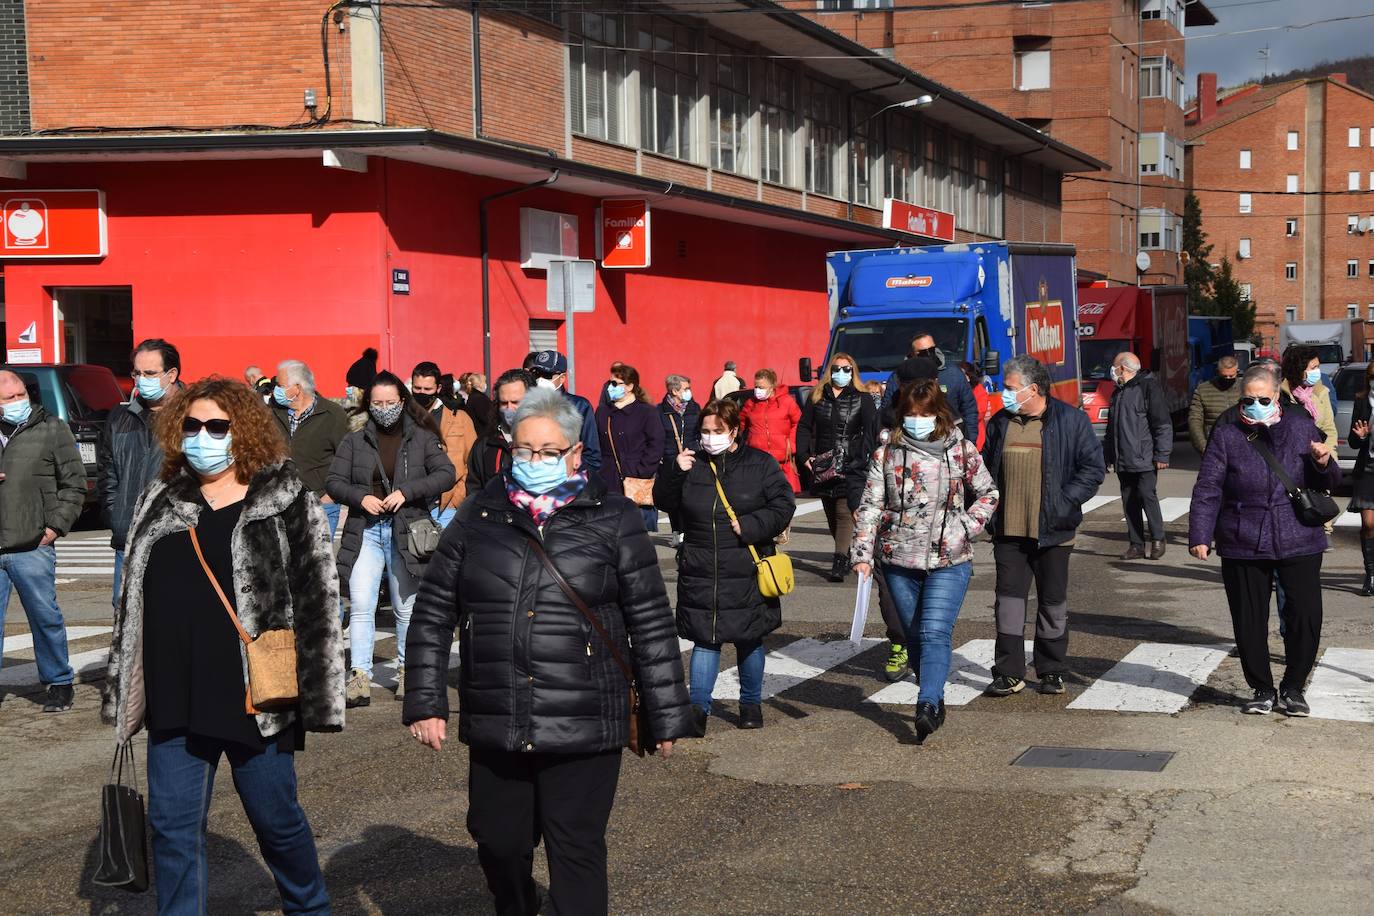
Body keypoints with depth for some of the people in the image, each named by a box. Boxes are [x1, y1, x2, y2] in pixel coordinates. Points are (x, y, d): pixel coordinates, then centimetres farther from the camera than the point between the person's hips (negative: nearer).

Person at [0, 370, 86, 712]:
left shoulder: (53, 430, 3)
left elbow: (74, 483, 3)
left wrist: (56, 526, -5)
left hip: (32, 548, -3)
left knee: (45, 618, 4)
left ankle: (59, 684, 18)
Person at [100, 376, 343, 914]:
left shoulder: (286, 504, -5)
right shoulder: (161, 504, 9)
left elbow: (315, 603, -7)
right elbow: (135, 602, 15)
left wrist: (310, 699, -11)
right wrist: (124, 695, 13)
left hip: (255, 701, -4)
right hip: (175, 705, 4)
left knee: (277, 820, 9)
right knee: (173, 827, 7)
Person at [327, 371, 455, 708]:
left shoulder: (422, 439, 4)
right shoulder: (354, 441, 9)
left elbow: (446, 474, -6)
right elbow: (334, 482, 6)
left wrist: (406, 492, -17)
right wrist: (361, 497, -14)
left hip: (407, 531, -1)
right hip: (366, 531, 1)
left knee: (406, 607, 8)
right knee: (360, 604, -10)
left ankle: (406, 670, 24)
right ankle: (359, 677, -10)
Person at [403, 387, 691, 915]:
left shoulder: (613, 520, -1)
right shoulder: (477, 517, 6)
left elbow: (651, 624, 1)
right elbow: (433, 615, 8)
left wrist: (665, 717, 0)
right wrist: (425, 703, 2)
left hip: (584, 731, -3)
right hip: (494, 730, 3)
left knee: (577, 854, 0)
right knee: (499, 846, 15)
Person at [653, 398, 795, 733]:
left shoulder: (760, 463, -1)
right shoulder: (693, 463, 5)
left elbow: (783, 505, -4)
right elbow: (664, 501, 5)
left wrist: (750, 526, -15)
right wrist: (674, 471, -11)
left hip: (747, 570, -1)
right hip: (700, 570, 1)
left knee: (749, 640, 11)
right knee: (705, 638, 0)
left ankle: (751, 703, 26)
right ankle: (698, 707, 1)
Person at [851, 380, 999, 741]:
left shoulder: (962, 451, 1)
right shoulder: (886, 454, 2)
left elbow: (988, 493, 12)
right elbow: (870, 506, 1)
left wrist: (968, 527, -4)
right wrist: (862, 554, -8)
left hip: (949, 561, -2)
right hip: (899, 561, 2)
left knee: (935, 633, -15)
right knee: (915, 636, 9)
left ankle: (927, 706, -24)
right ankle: (935, 700, 23)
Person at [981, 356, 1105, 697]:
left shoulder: (1071, 420, -4)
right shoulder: (1000, 423, 9)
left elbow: (1093, 467, -4)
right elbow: (985, 468, 19)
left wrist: (1064, 502, -13)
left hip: (1052, 531, -3)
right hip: (1008, 529, 3)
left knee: (1053, 601, 8)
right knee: (1009, 597, 2)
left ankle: (1052, 671, 20)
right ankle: (1009, 672, 8)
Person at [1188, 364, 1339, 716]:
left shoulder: (1301, 426, 6)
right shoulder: (1226, 435, 2)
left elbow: (1327, 484, 12)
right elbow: (1208, 489, 0)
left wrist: (1324, 463, -11)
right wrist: (1200, 535, -9)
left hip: (1299, 541, 1)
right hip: (1243, 545, 0)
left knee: (1306, 616, -1)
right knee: (1249, 621, 5)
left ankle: (1293, 688, 17)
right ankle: (1262, 690, 22)